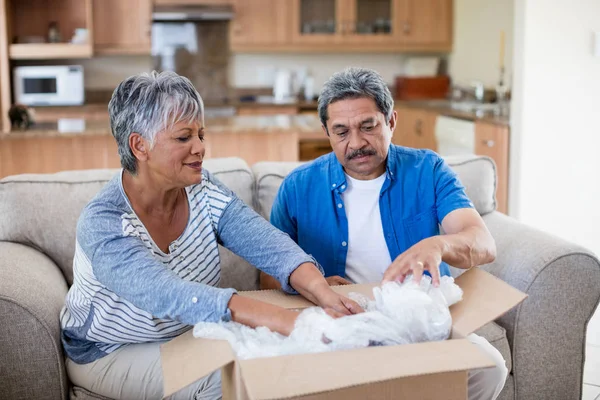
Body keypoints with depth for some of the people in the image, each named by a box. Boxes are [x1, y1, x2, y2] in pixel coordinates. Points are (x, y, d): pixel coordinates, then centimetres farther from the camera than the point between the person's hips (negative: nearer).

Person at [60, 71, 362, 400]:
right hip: (108, 355, -5)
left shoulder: (202, 190, -9)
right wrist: (280, 319, -54)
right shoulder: (101, 223, -27)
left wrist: (322, 294, -42)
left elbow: (267, 245, -21)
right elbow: (166, 295, -43)